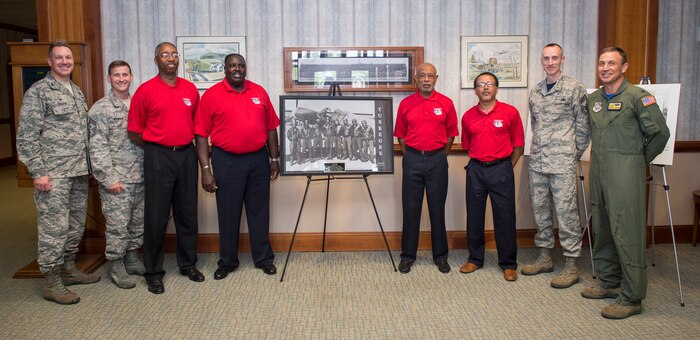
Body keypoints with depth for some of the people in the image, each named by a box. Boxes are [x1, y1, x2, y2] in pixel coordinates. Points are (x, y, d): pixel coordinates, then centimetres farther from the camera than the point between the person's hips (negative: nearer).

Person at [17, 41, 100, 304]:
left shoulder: (77, 92, 16)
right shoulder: (38, 92, -7)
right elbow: (26, 137, -11)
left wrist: (87, 165, 15)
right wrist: (38, 172, -15)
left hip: (79, 173, 8)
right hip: (53, 174, -7)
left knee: (76, 225, 14)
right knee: (54, 228, -4)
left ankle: (68, 269, 29)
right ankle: (52, 283, 6)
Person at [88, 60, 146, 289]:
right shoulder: (101, 109, -4)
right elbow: (97, 147, -9)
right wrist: (108, 178, -14)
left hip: (140, 177, 5)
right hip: (117, 179, -5)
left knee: (138, 221, 13)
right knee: (117, 225, 0)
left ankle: (133, 259, 28)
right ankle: (117, 267, 13)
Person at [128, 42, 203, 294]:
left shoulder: (190, 89, 8)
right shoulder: (145, 91, -3)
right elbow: (134, 132, 0)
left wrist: (184, 144, 10)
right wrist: (157, 148, 5)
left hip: (187, 155, 4)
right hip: (158, 157, -4)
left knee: (187, 212, 10)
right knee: (156, 216, 1)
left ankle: (188, 264, 24)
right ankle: (154, 272, 13)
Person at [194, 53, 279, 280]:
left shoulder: (259, 92, 7)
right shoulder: (212, 95, -3)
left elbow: (271, 127, 11)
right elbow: (201, 134, -5)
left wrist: (274, 158, 8)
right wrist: (206, 169, -10)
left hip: (259, 159, 3)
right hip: (227, 161, -2)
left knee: (259, 210, 11)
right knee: (228, 213, 7)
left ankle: (264, 258, 23)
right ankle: (227, 261, 21)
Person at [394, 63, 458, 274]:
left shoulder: (446, 103, 2)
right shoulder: (405, 104, 3)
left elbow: (451, 133, 9)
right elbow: (400, 134, 10)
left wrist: (441, 156, 6)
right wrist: (409, 155, 6)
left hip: (437, 159, 0)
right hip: (412, 159, 1)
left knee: (437, 208, 6)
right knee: (410, 208, 5)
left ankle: (440, 256, 18)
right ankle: (408, 255, 14)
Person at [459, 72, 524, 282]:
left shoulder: (510, 113, -2)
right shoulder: (468, 116, 6)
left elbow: (518, 145, 3)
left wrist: (506, 168, 1)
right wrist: (477, 163, 10)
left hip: (501, 169, -3)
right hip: (475, 170, 3)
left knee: (505, 217, 2)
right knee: (474, 216, 9)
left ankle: (508, 264, 15)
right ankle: (475, 258, 24)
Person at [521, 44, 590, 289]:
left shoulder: (574, 88, -4)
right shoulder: (535, 92, 13)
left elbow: (583, 126, -2)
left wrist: (574, 154, 0)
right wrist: (539, 149, 14)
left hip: (562, 163, -6)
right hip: (537, 162, 6)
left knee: (566, 212, -3)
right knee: (540, 210, 12)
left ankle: (571, 266, 5)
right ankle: (545, 257, 25)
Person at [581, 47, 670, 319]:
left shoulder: (637, 96, -7)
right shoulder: (593, 99, 13)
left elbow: (660, 133, -6)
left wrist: (639, 159, 2)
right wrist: (600, 157, 14)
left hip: (625, 174, -7)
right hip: (598, 172, 7)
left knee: (627, 232, -5)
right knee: (602, 230, 14)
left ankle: (632, 297, 2)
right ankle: (609, 282, 28)